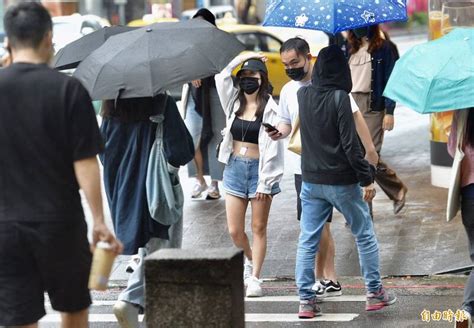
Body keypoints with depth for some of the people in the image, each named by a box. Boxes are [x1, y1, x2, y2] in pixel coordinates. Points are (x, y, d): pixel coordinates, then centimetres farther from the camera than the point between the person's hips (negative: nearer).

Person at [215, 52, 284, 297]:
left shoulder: (269, 109, -9)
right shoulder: (234, 102, 7)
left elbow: (271, 148, -10)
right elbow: (221, 78, -2)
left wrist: (265, 182, -13)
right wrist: (241, 58, -2)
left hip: (259, 169, -4)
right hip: (235, 167, 4)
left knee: (258, 228, 4)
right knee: (234, 230, 6)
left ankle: (254, 278, 12)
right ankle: (250, 260, 34)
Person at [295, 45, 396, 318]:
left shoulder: (303, 95, 1)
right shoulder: (339, 98, -16)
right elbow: (350, 144, -18)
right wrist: (367, 178, -11)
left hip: (311, 181, 5)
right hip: (342, 182, -5)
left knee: (308, 241, 6)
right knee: (365, 236, 11)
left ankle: (306, 300, 2)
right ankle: (375, 293, 17)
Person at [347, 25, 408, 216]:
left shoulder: (384, 48, 0)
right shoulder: (349, 49, 15)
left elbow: (390, 81, -3)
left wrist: (389, 112, -10)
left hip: (373, 107, -5)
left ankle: (398, 189, 16)